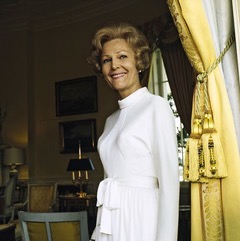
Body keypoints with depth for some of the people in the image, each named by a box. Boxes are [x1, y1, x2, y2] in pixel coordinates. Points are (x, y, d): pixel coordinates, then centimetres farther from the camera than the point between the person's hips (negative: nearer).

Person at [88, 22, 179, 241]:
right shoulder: (112, 120, 11)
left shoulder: (157, 106, -8)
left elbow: (170, 181, -13)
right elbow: (111, 180, 12)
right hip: (109, 223, 6)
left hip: (139, 218, -6)